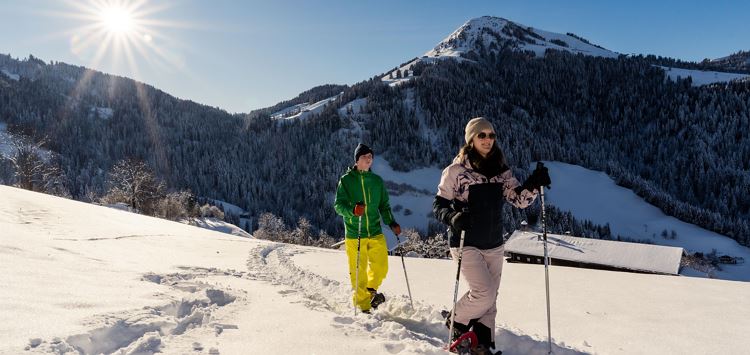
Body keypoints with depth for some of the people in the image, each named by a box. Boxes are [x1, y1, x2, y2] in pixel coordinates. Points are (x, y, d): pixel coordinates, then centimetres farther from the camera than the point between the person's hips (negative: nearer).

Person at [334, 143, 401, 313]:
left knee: (381, 267, -1)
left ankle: (371, 289, 30)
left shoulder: (377, 181, 11)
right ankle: (363, 304, 18)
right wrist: (352, 211, -24)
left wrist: (391, 223, 1)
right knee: (358, 271, 0)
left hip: (375, 232, 3)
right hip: (354, 234, -3)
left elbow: (384, 205, 17)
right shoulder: (346, 180, 0)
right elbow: (338, 205, -4)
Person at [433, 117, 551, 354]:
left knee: (490, 300, 9)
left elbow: (519, 200, 1)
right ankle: (457, 323, 15)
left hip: (494, 246, 5)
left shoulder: (501, 171, 6)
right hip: (466, 245, -5)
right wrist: (453, 217, -26)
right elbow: (439, 205, -6)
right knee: (484, 293, -12)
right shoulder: (455, 170, -7)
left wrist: (533, 184, -18)